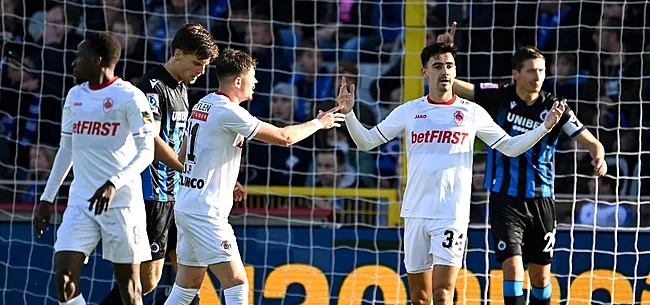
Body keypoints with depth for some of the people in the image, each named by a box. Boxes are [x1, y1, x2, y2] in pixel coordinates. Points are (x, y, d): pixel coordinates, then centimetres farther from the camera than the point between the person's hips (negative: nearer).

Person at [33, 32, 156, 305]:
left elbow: (146, 152, -14)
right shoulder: (75, 96, 14)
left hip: (121, 202, -6)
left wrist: (113, 184, -28)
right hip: (80, 201, 6)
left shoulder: (129, 96, -8)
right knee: (64, 277, -10)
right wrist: (47, 199, 19)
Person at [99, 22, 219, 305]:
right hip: (152, 195, -10)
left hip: (175, 194, 10)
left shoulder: (181, 88, 15)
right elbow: (152, 140, -23)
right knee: (147, 279, -8)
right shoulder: (152, 86, -14)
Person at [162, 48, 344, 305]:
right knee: (236, 283, -10)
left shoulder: (202, 106, 12)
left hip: (186, 206, 10)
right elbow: (283, 137, -14)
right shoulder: (228, 112, -16)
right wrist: (318, 123, 1)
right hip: (205, 213, -10)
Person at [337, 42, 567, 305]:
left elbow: (510, 147, 10)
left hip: (452, 215, -2)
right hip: (415, 214, 2)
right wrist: (348, 113, -6)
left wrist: (545, 127, -1)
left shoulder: (472, 113, 3)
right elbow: (366, 141, 9)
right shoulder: (408, 111, 6)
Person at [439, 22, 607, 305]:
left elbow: (590, 141, -6)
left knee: (540, 273, 11)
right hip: (505, 200, -2)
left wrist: (599, 157, -28)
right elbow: (447, 83, -1)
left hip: (541, 200, 2)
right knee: (512, 264, -16)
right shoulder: (498, 97, -4)